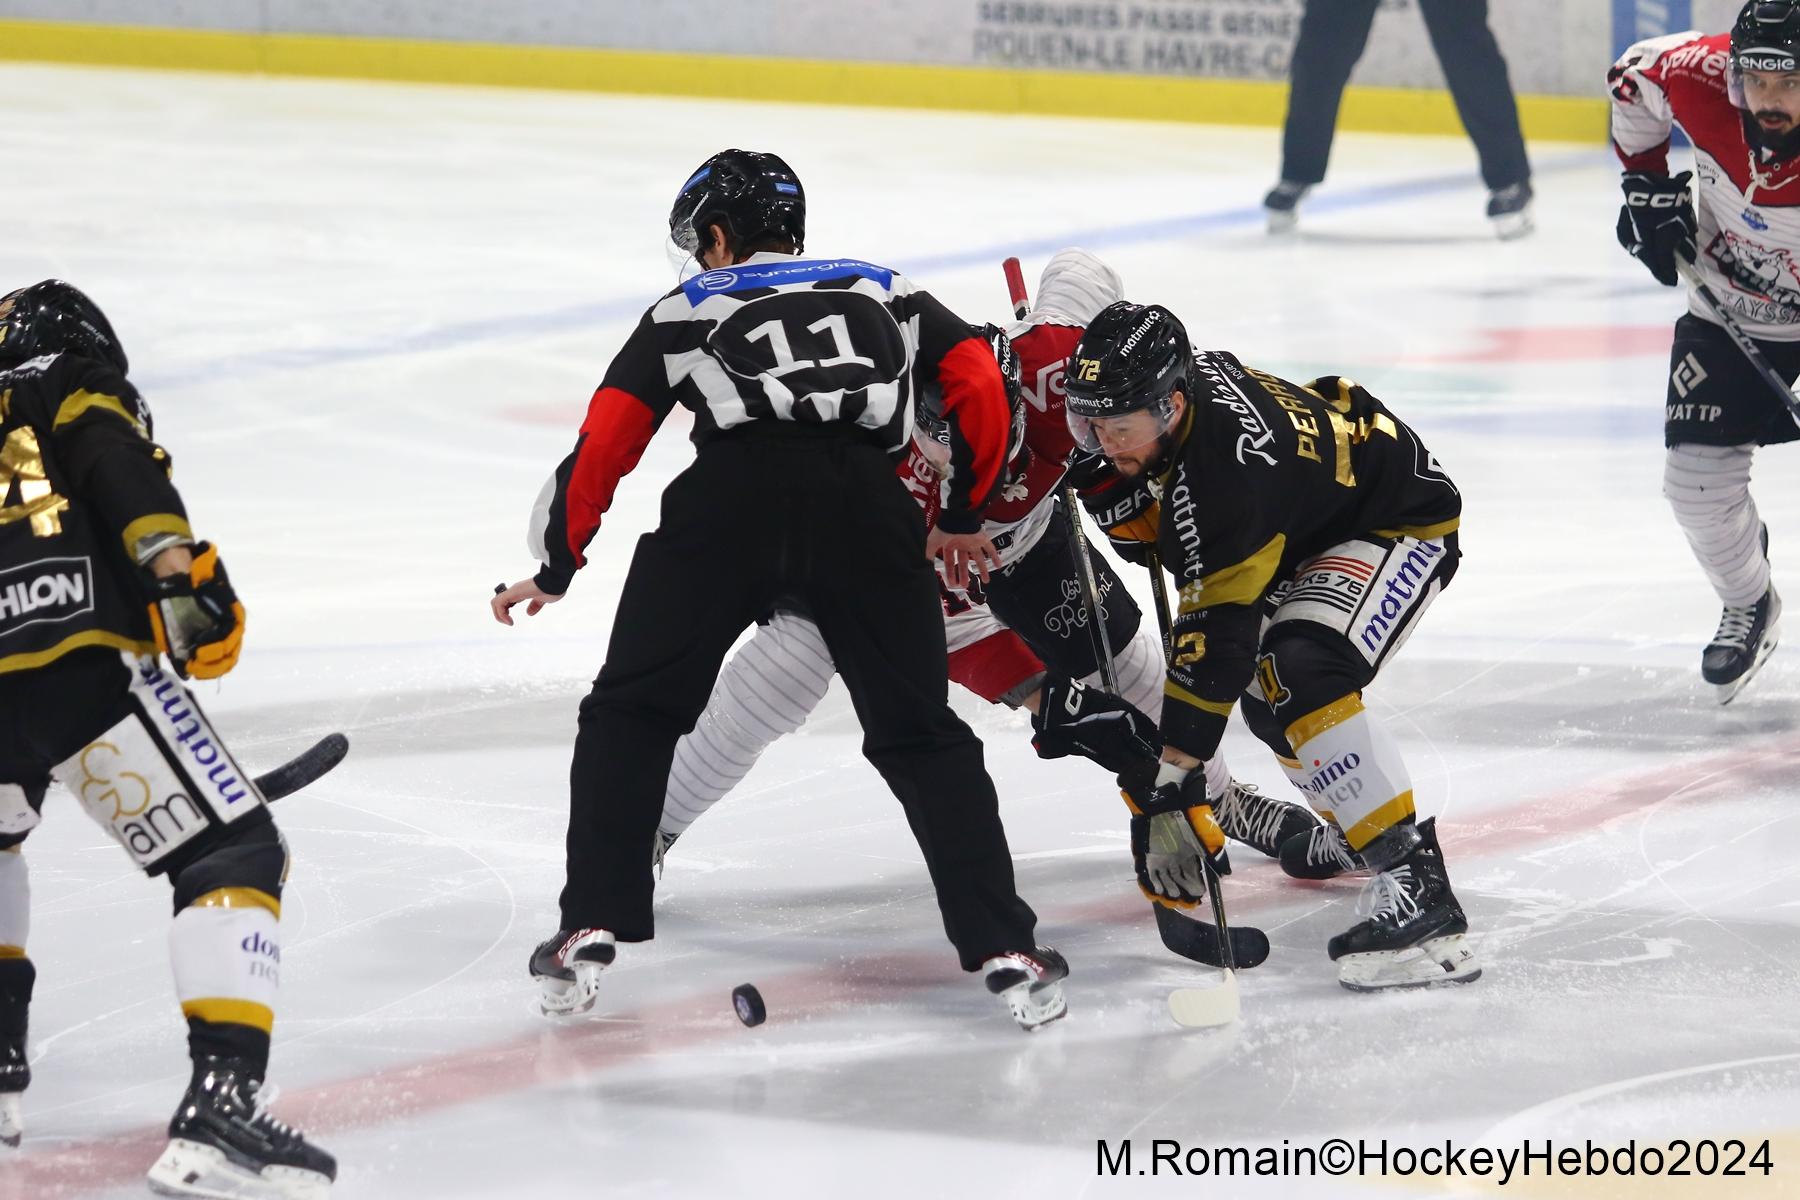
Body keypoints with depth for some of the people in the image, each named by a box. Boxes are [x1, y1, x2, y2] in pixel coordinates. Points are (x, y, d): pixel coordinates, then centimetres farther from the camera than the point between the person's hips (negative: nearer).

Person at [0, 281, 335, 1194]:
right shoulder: (77, 398, 17)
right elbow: (116, 465, -7)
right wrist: (180, 567, -20)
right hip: (86, 665, -6)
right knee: (235, 857, -1)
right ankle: (218, 1106, -17)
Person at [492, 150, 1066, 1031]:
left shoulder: (685, 311, 27)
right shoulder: (882, 293, 31)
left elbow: (604, 443, 19)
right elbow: (980, 385, 18)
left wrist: (557, 567, 30)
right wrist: (963, 518, 30)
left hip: (728, 498, -1)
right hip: (866, 505, 1)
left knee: (632, 714, 18)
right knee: (922, 738, 13)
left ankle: (593, 931, 10)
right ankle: (1004, 951, 1)